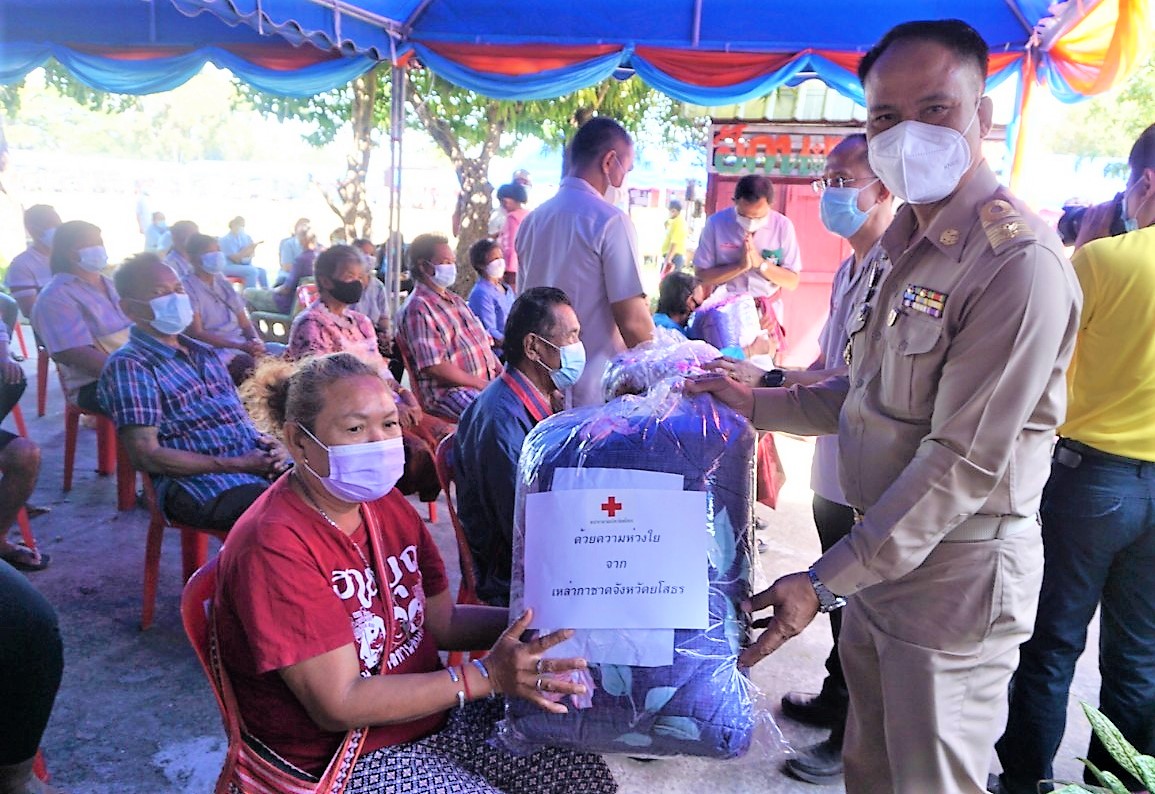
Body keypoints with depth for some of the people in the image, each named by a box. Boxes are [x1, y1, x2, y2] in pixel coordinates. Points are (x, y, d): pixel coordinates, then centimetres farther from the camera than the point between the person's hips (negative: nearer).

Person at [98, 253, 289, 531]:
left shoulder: (203, 352, 23)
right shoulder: (128, 365, -1)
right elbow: (147, 456, -10)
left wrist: (268, 443, -1)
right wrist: (239, 464, -14)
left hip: (258, 463, 7)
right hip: (200, 481, -7)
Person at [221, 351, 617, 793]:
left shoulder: (385, 503, 2)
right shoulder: (275, 546, -23)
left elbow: (443, 621, 6)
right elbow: (339, 706, -24)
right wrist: (488, 676, -29)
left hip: (436, 713, 7)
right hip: (343, 758, -7)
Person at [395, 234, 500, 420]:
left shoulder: (456, 300, 22)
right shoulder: (417, 309, -8)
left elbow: (485, 342, 22)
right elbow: (435, 367, -17)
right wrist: (483, 385, -15)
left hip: (490, 382, 9)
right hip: (449, 391, -9)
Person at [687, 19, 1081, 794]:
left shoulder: (1019, 260, -20)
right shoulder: (903, 248, 9)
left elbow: (964, 461, -23)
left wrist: (826, 582, -22)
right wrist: (758, 404, 7)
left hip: (956, 575, -8)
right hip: (878, 552, 8)